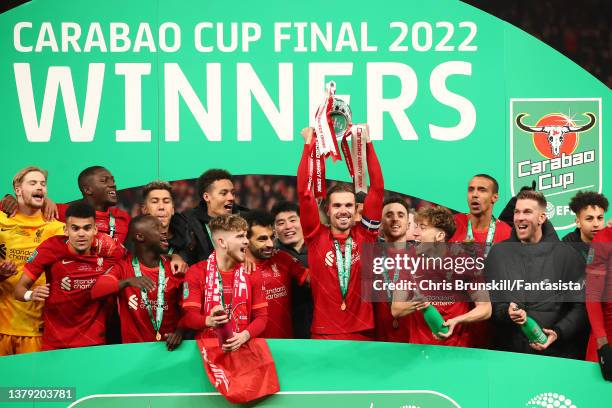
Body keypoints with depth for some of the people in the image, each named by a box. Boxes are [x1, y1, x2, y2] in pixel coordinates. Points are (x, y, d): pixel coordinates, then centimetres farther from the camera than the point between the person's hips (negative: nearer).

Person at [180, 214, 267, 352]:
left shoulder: (251, 273, 8)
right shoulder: (196, 273, 1)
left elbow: (261, 316, 6)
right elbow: (189, 317, -6)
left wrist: (245, 335, -13)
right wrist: (209, 321, -27)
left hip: (241, 346, 2)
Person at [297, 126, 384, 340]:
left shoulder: (364, 235, 2)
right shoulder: (316, 237, 0)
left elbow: (378, 189, -1)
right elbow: (304, 192, -6)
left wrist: (368, 143, -4)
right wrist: (308, 145, -7)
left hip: (362, 333, 1)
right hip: (323, 334, -1)